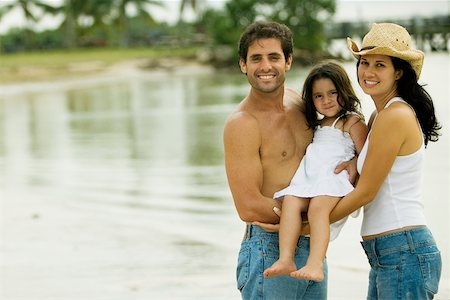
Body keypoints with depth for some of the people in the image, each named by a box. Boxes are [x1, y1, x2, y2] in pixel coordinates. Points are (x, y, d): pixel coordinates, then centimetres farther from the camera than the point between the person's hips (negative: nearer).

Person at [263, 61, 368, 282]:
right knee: (290, 201, -24)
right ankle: (286, 259, -37)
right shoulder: (317, 125, 33)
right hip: (308, 177, 6)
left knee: (317, 206, -34)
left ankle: (315, 264, -48)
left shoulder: (353, 122, 9)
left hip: (335, 178, -6)